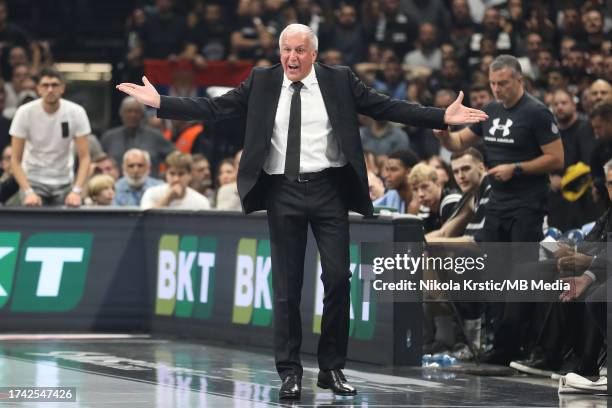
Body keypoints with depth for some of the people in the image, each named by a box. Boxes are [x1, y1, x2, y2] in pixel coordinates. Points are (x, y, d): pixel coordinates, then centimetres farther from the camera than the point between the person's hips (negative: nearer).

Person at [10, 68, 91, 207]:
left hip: (64, 181, 2)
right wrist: (28, 192, -26)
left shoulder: (76, 112, -13)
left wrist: (76, 191, -26)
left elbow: (84, 157, -12)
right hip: (33, 179, -2)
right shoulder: (24, 112, -16)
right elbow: (16, 160, -13)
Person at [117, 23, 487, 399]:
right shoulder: (262, 83, 5)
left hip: (328, 190, 0)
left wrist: (443, 118, -8)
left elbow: (388, 108, 0)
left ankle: (332, 369, 11)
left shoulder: (340, 81, 2)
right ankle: (290, 371, 11)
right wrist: (160, 103, -2)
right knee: (286, 286, 3)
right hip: (283, 192, 0)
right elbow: (214, 108, 4)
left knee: (338, 279, -2)